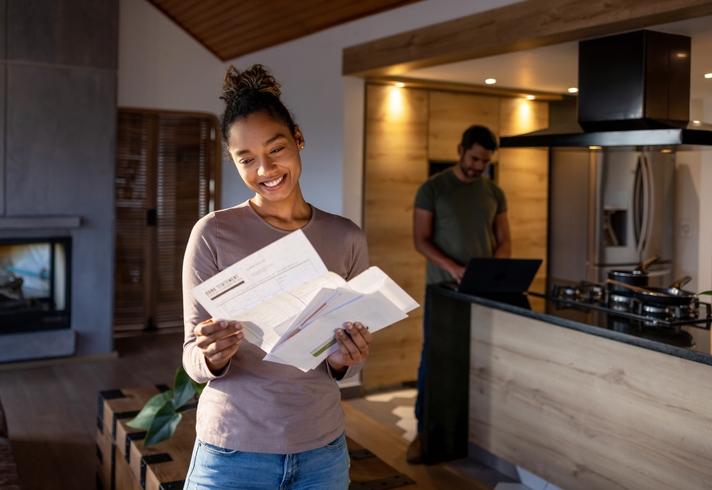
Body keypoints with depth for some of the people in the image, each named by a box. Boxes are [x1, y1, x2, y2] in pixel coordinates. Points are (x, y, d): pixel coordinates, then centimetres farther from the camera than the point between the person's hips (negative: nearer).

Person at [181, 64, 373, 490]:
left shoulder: (347, 238, -1)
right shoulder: (213, 234, -9)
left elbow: (346, 366, 6)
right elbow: (193, 359, -5)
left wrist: (343, 360, -15)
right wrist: (213, 358, -26)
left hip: (322, 450, 3)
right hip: (234, 453, -2)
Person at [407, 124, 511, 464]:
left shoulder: (494, 193, 8)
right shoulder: (432, 188, -3)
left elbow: (504, 241, 9)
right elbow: (420, 240, -7)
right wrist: (452, 267, -21)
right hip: (443, 287, -3)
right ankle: (424, 430, 9)